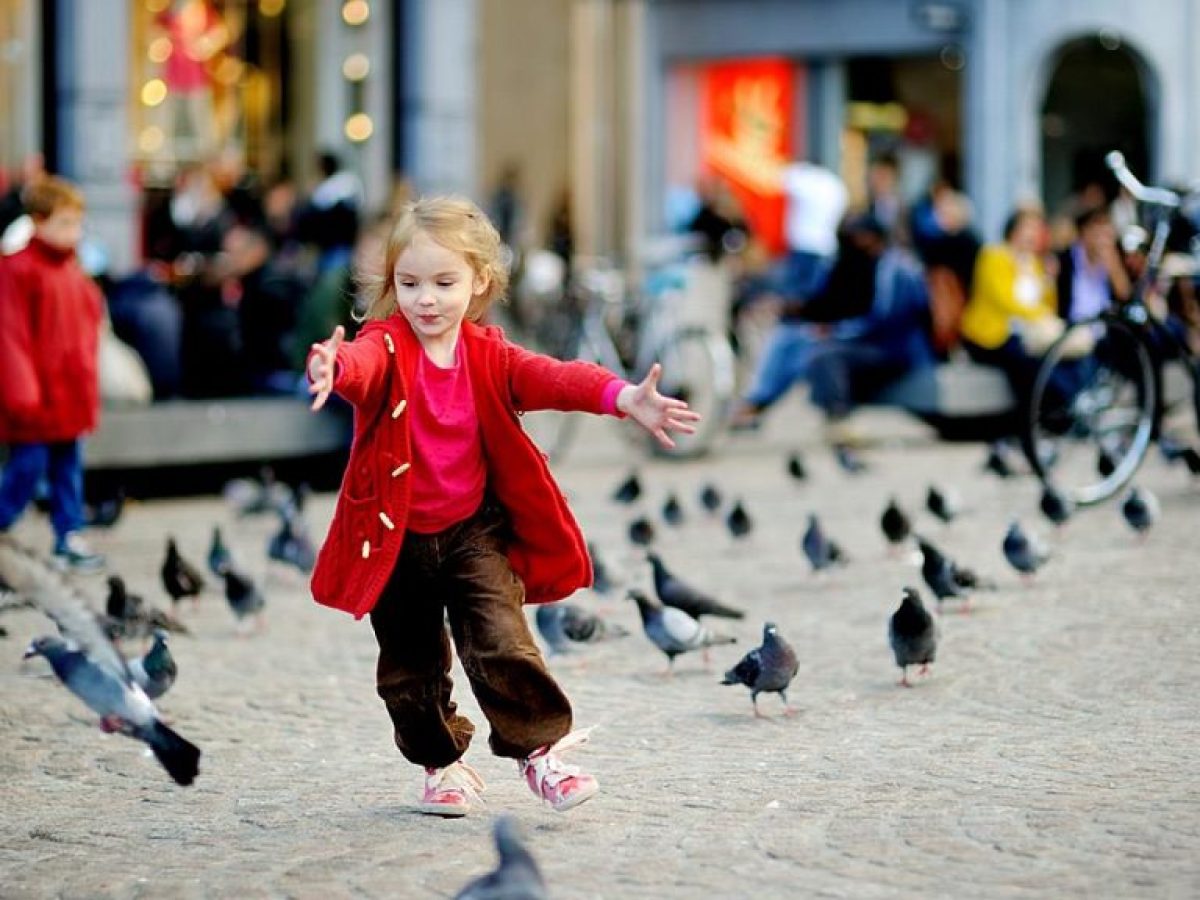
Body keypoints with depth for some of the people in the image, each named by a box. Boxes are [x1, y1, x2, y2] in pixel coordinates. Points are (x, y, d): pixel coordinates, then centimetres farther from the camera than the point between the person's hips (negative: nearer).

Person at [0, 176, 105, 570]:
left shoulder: (73, 271, 9)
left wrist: (88, 386, 18)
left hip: (69, 392, 7)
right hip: (35, 397, -7)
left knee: (68, 465, 12)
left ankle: (69, 538, 20)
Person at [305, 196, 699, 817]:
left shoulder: (488, 357, -5)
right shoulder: (386, 347, -13)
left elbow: (552, 377, -21)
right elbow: (362, 366, -38)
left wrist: (624, 398, -41)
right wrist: (331, 372, -65)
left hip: (475, 532, 1)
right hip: (397, 540, 0)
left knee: (501, 642, -13)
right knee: (410, 665, 10)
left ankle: (540, 749, 1)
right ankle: (442, 763, 30)